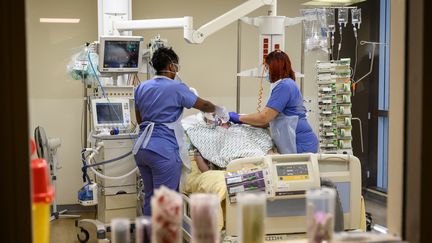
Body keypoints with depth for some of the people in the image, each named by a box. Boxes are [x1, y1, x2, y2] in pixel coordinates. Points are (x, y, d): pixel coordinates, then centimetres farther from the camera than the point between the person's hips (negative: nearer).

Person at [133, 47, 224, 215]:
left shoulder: (141, 88, 11)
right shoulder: (176, 88, -8)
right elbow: (204, 105, 2)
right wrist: (219, 110, 21)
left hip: (142, 148, 8)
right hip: (164, 151, -7)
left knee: (150, 197, 17)